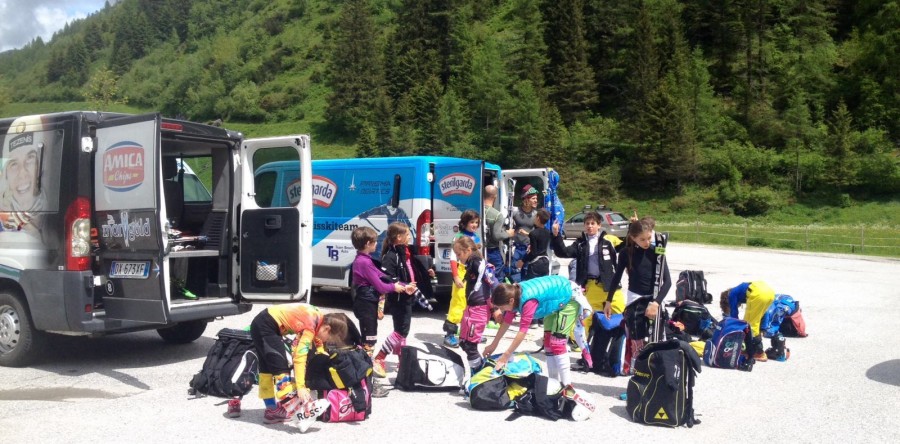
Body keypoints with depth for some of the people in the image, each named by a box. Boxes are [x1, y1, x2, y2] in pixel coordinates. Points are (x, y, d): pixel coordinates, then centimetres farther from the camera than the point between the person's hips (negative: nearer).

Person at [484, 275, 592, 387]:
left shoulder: (529, 301, -39)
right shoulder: (514, 294, -13)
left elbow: (523, 330, -38)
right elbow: (507, 321, -1)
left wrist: (506, 355, -35)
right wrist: (494, 344, 3)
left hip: (570, 298, -9)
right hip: (557, 299, 9)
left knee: (557, 340, -15)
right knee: (548, 338, 9)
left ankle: (566, 385, -9)